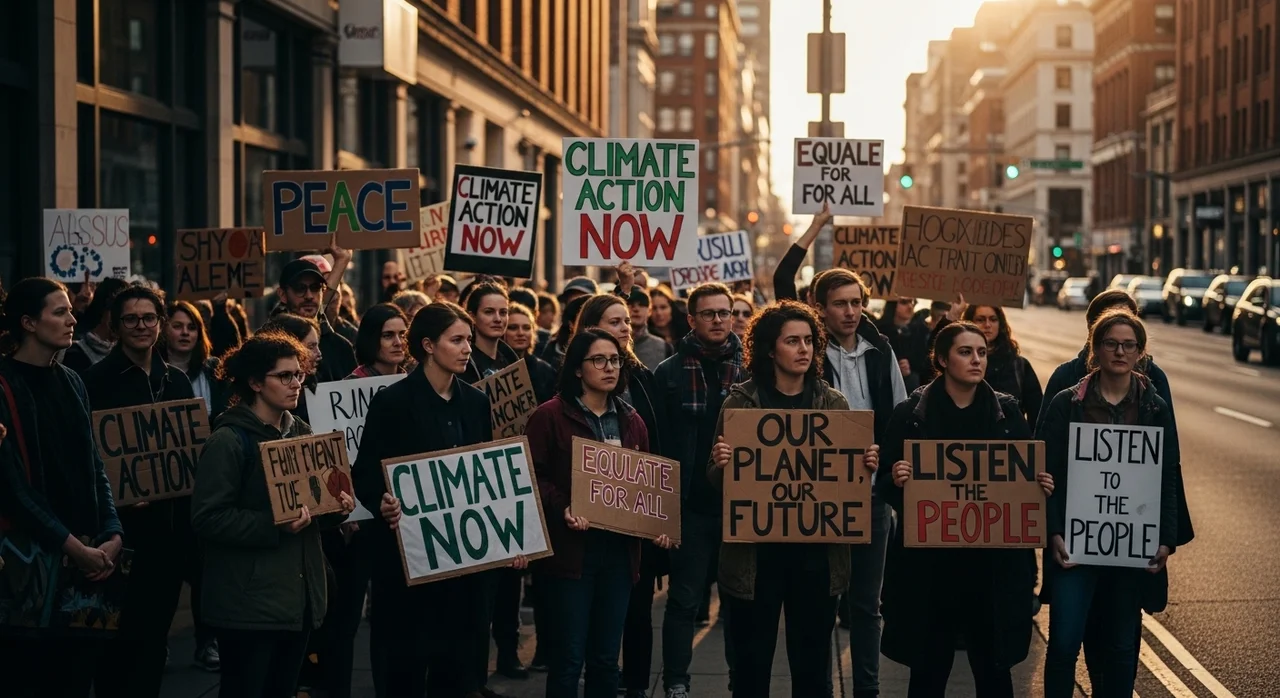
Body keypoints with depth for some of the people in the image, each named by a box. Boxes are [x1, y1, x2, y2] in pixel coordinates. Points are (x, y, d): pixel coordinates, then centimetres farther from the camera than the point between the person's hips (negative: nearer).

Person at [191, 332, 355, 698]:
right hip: (250, 601, -7)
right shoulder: (228, 440, -11)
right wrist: (275, 526, -25)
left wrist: (336, 507, -1)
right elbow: (207, 518, -18)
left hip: (299, 596, 7)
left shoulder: (302, 433, 13)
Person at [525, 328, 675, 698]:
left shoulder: (631, 422, 14)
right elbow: (533, 476, -8)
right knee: (568, 658, -4)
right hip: (569, 549, -5)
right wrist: (562, 509, -24)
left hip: (619, 549, 5)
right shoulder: (549, 416, -3)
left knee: (606, 658, 10)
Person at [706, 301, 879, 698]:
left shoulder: (834, 404, 6)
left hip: (818, 552, 2)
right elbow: (717, 482, 1)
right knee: (751, 663, 6)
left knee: (813, 664, 9)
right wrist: (720, 464, -21)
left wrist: (867, 467, -10)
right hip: (755, 550, -2)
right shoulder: (740, 403, -1)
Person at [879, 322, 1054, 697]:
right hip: (929, 560, -1)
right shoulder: (911, 413, -2)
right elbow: (884, 486, 0)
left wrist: (1041, 486, -10)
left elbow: (1028, 475, 11)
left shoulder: (1007, 411, 5)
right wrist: (896, 481, -22)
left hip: (995, 562, 2)